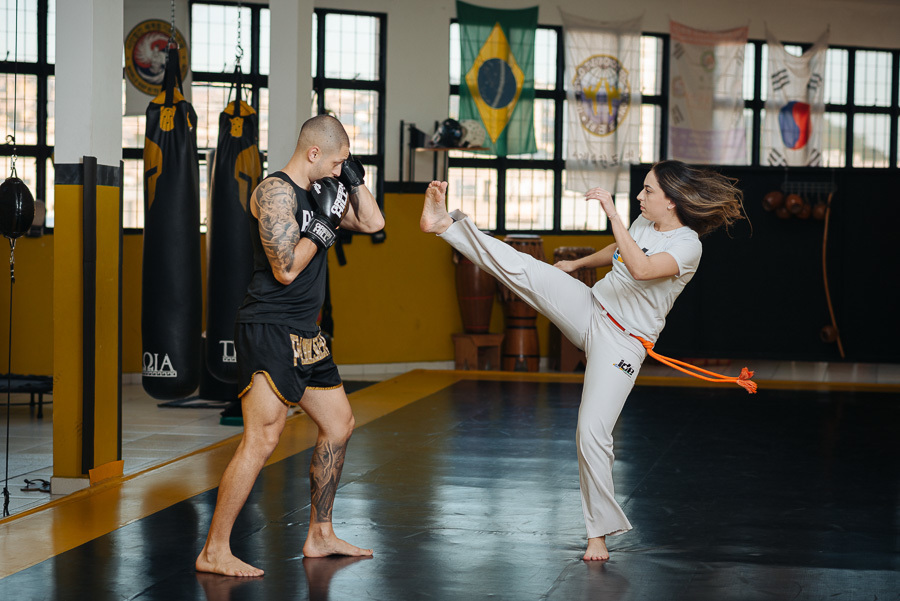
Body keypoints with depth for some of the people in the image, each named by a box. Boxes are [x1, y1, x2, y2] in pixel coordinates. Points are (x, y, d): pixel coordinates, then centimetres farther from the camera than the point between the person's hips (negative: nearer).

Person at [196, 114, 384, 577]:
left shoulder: (318, 191, 13)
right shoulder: (276, 191, -14)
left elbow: (372, 223, 19)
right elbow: (286, 269, -20)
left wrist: (353, 177, 9)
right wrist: (324, 225, -13)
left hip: (304, 334, 10)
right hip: (269, 330, -10)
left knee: (339, 424, 16)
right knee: (262, 438, -16)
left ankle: (320, 535, 27)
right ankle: (214, 552, -14)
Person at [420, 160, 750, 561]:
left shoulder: (688, 246, -21)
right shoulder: (646, 222, 2)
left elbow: (641, 268, -41)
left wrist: (612, 213, -40)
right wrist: (578, 264, 37)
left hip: (621, 342, -6)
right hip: (589, 308, 6)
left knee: (592, 433, -9)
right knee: (518, 267, -11)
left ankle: (600, 532, 6)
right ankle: (444, 224, -3)